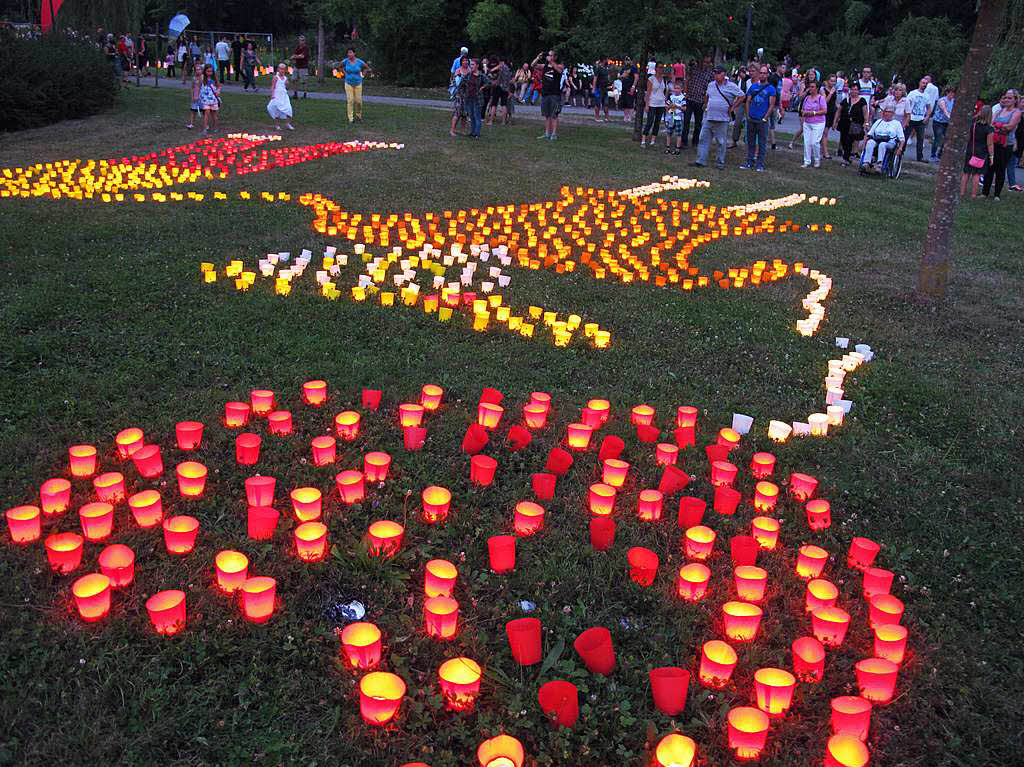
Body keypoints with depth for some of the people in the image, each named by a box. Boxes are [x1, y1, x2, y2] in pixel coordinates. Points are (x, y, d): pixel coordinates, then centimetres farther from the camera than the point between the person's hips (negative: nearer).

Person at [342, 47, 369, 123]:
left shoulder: (360, 62, -8)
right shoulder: (346, 61, -6)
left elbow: (367, 68, 10)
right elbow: (341, 66, 16)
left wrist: (362, 74, 3)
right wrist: (345, 73, 7)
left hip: (358, 84, 0)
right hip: (348, 84, 0)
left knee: (358, 100, 1)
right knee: (350, 100, -7)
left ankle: (358, 115, 25)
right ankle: (350, 118, -1)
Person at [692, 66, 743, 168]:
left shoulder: (731, 86, -4)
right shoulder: (711, 85, 11)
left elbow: (741, 96, -1)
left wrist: (732, 107, -4)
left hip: (722, 119, -4)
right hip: (708, 118, 5)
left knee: (721, 142, 3)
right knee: (704, 139, 2)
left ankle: (720, 162, 12)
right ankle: (701, 161, 6)